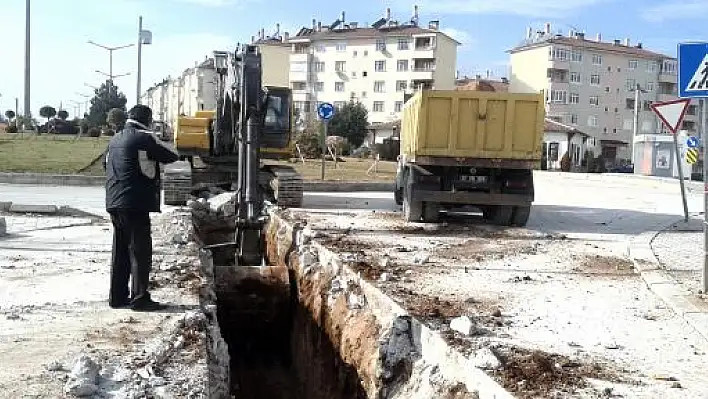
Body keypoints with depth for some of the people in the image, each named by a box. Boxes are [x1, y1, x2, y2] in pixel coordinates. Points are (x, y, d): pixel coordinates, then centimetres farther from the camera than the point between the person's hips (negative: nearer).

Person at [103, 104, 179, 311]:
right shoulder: (144, 138, -10)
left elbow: (106, 163, 29)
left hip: (114, 203, 8)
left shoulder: (115, 139, 15)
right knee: (140, 250, -4)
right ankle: (139, 298, -4)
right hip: (135, 203, -8)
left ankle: (117, 296, 19)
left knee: (120, 249, 14)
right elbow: (171, 157, -7)